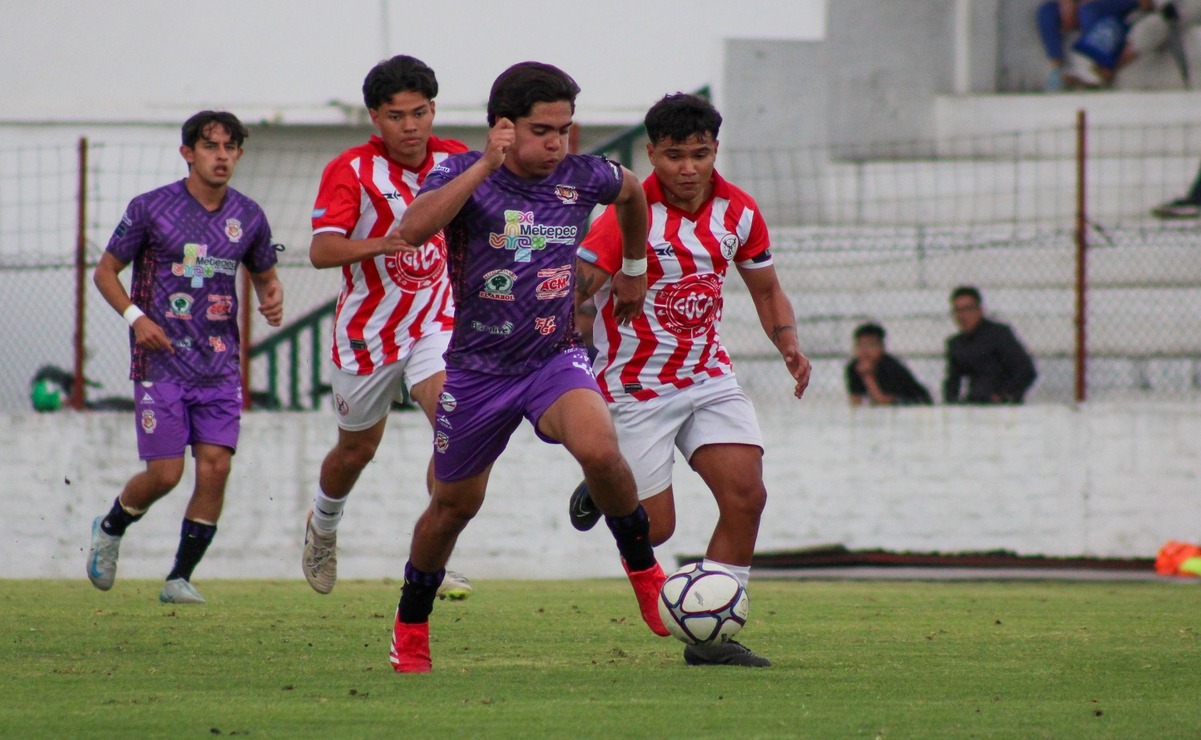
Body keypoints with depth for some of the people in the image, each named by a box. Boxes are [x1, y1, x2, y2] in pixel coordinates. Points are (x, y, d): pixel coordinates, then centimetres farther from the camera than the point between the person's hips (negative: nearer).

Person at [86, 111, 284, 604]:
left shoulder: (248, 217, 7)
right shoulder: (151, 208, -4)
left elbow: (264, 274, 23)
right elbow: (105, 271, 3)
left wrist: (273, 296, -1)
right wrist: (135, 316, -13)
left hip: (220, 366, 3)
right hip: (161, 362, -3)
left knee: (215, 468, -8)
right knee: (165, 473, -7)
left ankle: (180, 577, 5)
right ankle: (110, 529, 24)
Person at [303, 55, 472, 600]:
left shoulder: (456, 161, -4)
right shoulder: (351, 171, -16)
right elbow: (320, 250, -27)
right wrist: (381, 244, -43)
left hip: (436, 324, 2)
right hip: (368, 329, -2)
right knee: (357, 449, 16)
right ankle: (323, 526, 49)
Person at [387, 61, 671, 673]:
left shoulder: (581, 179, -5)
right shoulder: (462, 173, -13)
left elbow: (632, 192, 20)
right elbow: (413, 229, -34)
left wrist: (634, 269, 29)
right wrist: (485, 166, -36)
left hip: (555, 358, 0)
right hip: (478, 365, 0)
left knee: (599, 449, -30)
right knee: (454, 504, 14)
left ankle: (642, 567, -7)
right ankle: (411, 624, 37)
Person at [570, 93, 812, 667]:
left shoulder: (738, 212, -1)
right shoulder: (629, 215, -18)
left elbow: (765, 288, 14)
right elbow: (567, 295, -21)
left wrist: (789, 345, -4)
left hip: (709, 377, 5)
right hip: (635, 387, -5)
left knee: (746, 496, -12)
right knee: (655, 529, -4)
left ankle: (712, 636, -1)